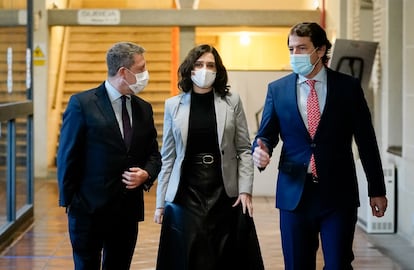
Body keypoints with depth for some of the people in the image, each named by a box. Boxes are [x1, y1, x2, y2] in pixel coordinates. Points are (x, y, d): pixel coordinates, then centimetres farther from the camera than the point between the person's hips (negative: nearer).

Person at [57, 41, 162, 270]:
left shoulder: (144, 109, 8)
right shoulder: (82, 104, -9)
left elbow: (154, 154, 15)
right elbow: (68, 157, -7)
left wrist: (146, 174, -6)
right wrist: (69, 201, -7)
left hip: (128, 210, 5)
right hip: (89, 209, -5)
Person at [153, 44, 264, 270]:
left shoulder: (232, 102, 2)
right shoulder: (173, 105, 4)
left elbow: (244, 150, 2)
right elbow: (167, 157, 6)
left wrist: (245, 191, -7)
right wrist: (160, 202, 4)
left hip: (225, 193, 0)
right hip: (186, 195, 0)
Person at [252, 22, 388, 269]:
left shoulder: (348, 87, 1)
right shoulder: (277, 89, 5)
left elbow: (366, 140, 4)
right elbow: (266, 135, 8)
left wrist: (377, 190, 5)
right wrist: (261, 151, -17)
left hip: (338, 193, -2)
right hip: (295, 193, 2)